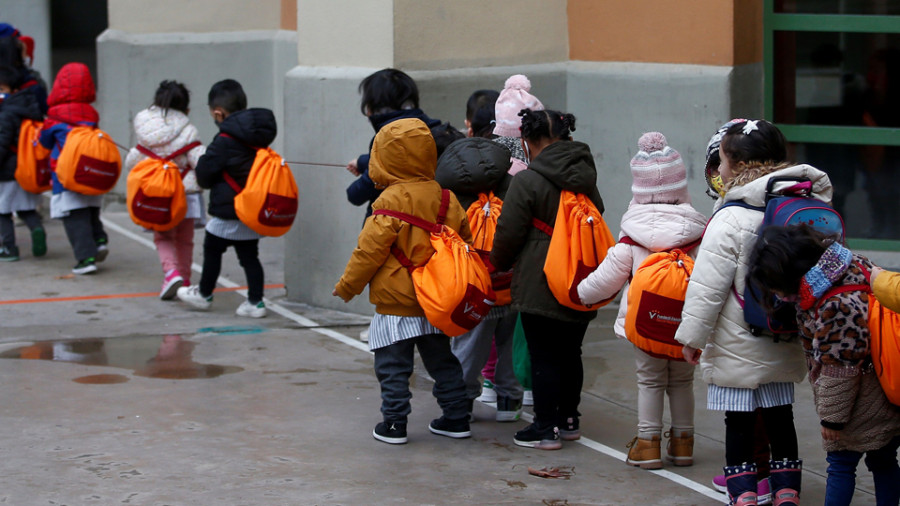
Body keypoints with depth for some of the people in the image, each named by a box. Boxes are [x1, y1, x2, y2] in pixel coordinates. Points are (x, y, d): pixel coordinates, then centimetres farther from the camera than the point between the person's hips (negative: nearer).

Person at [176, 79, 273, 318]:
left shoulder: (224, 142, -19)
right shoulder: (259, 138, 3)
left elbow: (204, 174, -14)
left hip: (228, 211, -7)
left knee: (212, 249, 12)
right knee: (249, 255, 11)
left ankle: (204, 294, 25)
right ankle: (255, 302, 8)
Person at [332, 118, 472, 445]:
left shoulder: (392, 201, -15)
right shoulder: (446, 198, 5)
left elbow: (370, 250, -14)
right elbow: (465, 241, 13)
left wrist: (347, 287, -2)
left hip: (396, 302, -7)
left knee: (393, 366, 1)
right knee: (442, 361, 17)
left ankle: (394, 424, 2)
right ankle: (456, 418, 21)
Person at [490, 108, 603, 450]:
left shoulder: (527, 182, -13)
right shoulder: (585, 178, 8)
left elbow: (508, 234, -9)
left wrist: (499, 264, 10)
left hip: (540, 287, -7)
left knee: (543, 357, -1)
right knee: (570, 353, 16)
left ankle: (545, 428, 1)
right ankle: (568, 419, 25)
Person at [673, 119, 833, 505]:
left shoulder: (730, 220, -18)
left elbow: (707, 288, -16)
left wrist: (693, 336, -5)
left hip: (737, 351, -6)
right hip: (783, 348, 7)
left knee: (739, 424, 1)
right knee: (780, 420, 14)